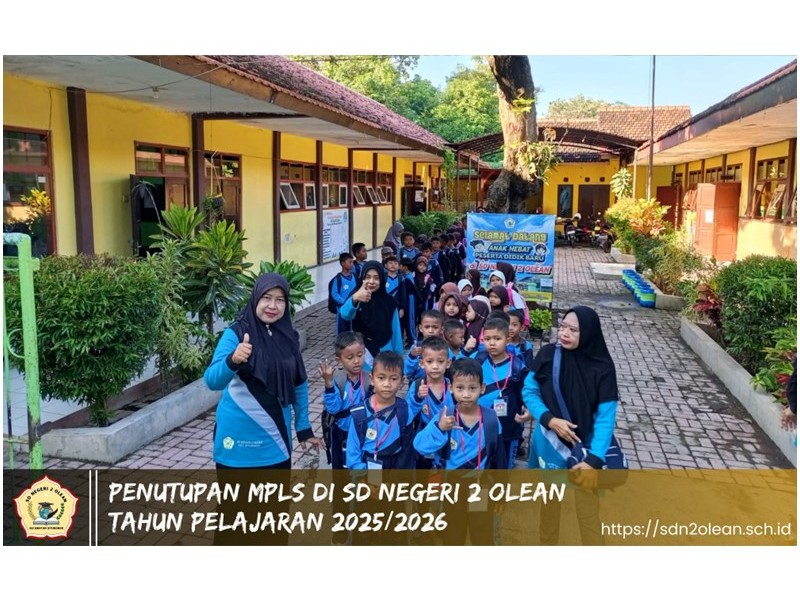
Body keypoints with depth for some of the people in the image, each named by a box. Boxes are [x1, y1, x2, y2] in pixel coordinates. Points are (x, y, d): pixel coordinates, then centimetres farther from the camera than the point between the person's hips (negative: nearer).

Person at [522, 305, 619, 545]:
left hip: (585, 448, -2)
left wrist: (594, 459, -24)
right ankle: (546, 542, 42)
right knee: (549, 501, 20)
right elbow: (529, 392, -3)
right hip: (549, 444, 2)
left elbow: (606, 417, -15)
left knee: (588, 511, 3)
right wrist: (550, 419, -18)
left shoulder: (602, 368, -17)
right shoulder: (547, 354, -13)